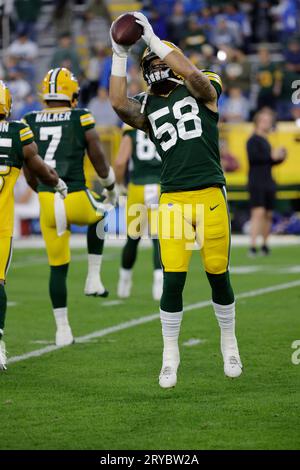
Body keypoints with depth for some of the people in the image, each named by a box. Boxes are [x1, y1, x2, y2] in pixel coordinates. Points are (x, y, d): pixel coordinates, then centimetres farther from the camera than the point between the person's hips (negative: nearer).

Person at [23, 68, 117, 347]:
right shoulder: (81, 119, -2)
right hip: (77, 199, -2)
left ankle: (62, 329, 15)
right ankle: (93, 279, 25)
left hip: (48, 201, 2)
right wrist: (111, 187, 22)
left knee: (58, 267, 14)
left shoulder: (30, 122, 6)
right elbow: (99, 162, 3)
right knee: (98, 216, 34)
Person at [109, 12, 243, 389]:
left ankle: (229, 343, 27)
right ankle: (170, 356, 9)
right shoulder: (147, 107, 12)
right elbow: (118, 103, -8)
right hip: (173, 200, 2)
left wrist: (153, 39, -17)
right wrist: (119, 56, -9)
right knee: (173, 280, -3)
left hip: (210, 195, -2)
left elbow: (194, 76, -17)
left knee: (218, 275, 5)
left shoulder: (203, 92, 6)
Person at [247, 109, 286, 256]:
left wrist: (279, 157, 8)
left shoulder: (265, 141, 19)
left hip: (268, 182, 8)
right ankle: (252, 246, -22)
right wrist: (271, 156, -20)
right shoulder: (253, 140, -6)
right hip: (256, 182, -8)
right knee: (258, 212, -18)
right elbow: (253, 157, -20)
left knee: (268, 215, 10)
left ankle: (265, 244, 21)